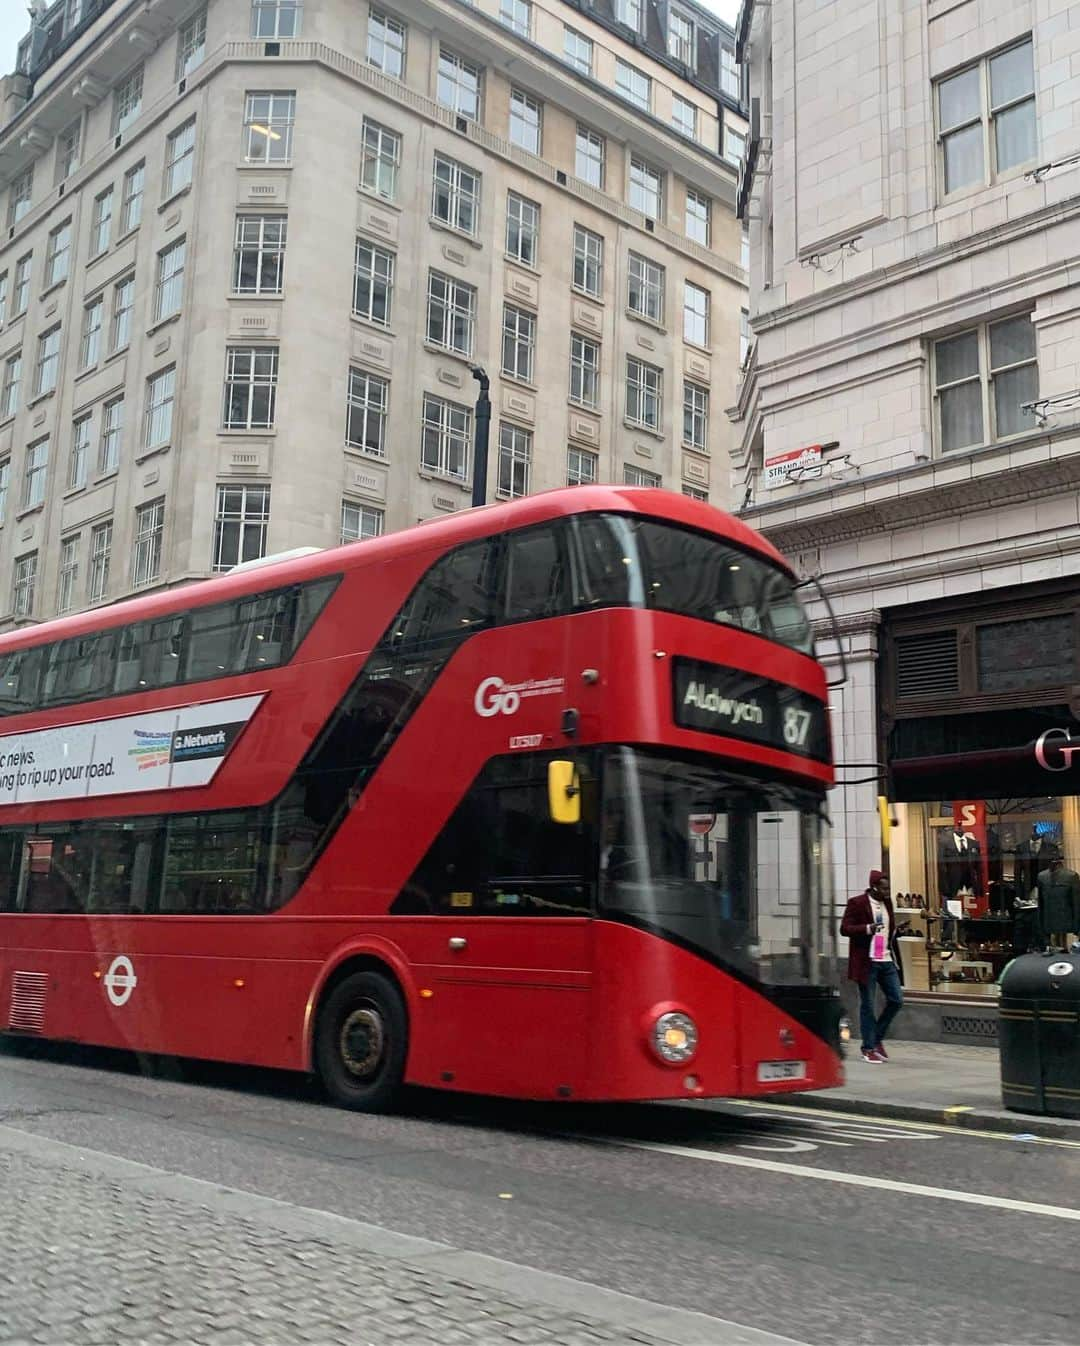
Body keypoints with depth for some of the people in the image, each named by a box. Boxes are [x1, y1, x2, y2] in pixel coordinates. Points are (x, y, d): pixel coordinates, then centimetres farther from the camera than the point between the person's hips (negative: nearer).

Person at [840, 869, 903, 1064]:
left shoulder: (887, 902, 13)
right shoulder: (857, 903, -7)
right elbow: (844, 928, -12)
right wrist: (868, 928, -25)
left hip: (887, 961, 6)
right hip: (867, 962, -6)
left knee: (896, 1000, 4)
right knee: (868, 1006, 1)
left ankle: (878, 1038, 22)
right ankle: (868, 1048, 11)